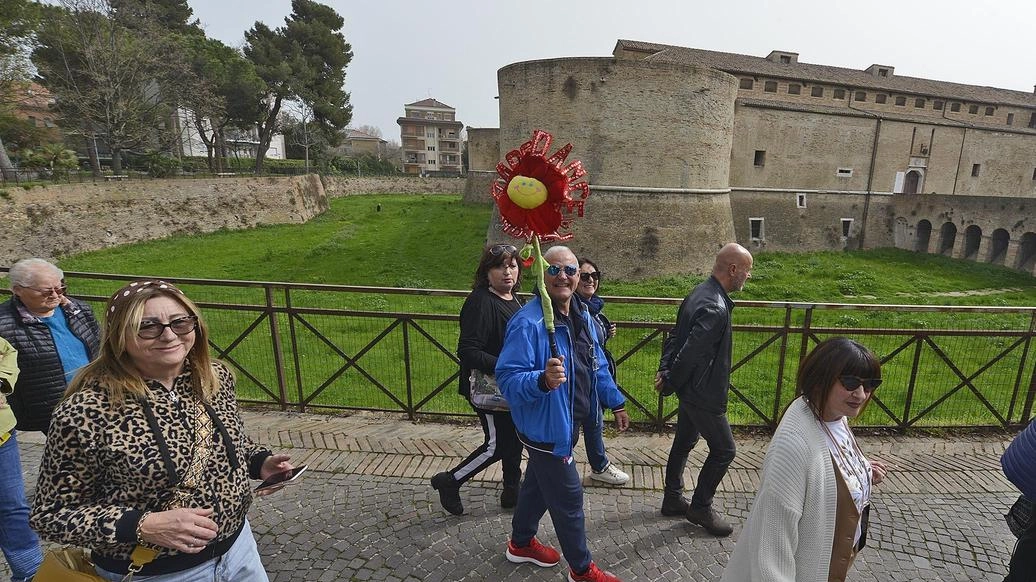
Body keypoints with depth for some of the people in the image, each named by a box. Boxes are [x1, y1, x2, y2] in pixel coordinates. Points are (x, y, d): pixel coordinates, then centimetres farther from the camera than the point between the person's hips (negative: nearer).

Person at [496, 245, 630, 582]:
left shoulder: (582, 315, 2)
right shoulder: (527, 323, -27)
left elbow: (597, 365, 13)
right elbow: (507, 378, -30)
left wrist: (615, 402, 16)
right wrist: (543, 380, -47)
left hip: (568, 421, 9)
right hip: (546, 426, -9)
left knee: (540, 483, 25)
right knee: (568, 498, 7)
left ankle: (521, 542, 49)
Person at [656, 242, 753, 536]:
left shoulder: (700, 293, 5)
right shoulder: (715, 308, -28)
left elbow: (676, 336, 9)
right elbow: (691, 354, -28)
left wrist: (665, 370, 4)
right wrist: (670, 381, -13)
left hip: (691, 389, 10)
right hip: (704, 393, -10)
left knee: (684, 441, 20)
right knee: (724, 449, 7)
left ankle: (673, 499, 35)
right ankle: (701, 507, 23)